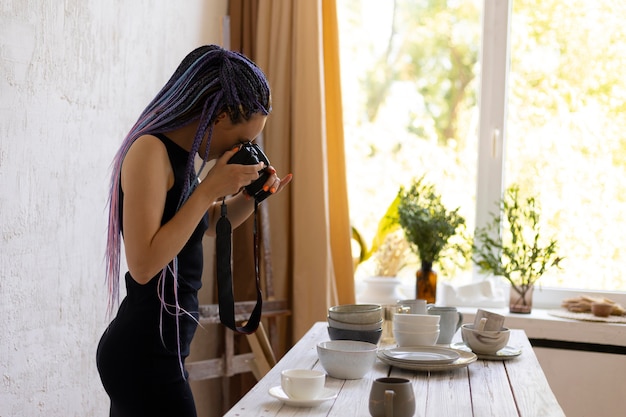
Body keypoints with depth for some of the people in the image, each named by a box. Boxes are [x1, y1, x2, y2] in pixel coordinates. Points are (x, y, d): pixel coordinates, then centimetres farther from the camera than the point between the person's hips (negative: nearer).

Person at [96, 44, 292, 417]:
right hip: (144, 354, -9)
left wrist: (250, 197, 5)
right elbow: (144, 265, -24)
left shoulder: (180, 153, 9)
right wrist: (209, 189, -20)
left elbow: (207, 224, 25)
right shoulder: (150, 149, -17)